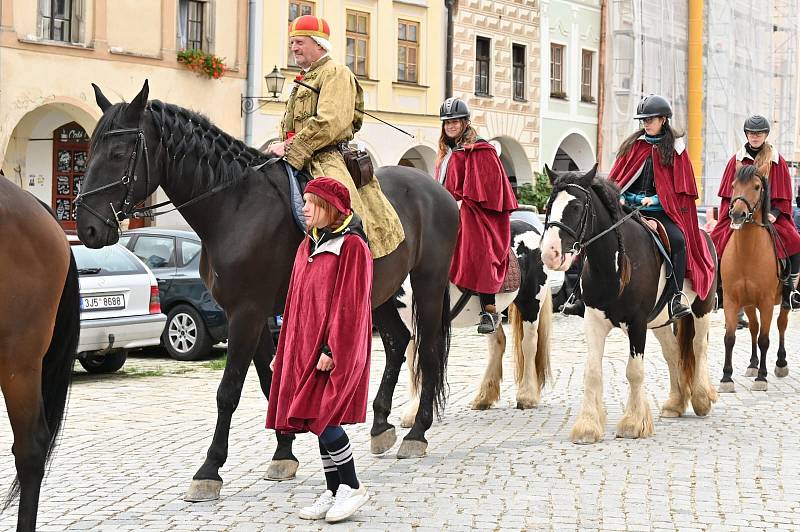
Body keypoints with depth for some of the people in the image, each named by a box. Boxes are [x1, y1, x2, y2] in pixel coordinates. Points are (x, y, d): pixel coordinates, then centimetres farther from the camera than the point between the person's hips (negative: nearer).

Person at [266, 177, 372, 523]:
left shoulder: (352, 247, -11)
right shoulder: (307, 246, 14)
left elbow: (350, 304, -16)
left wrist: (332, 348, -21)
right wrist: (283, 352, 16)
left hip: (335, 350, -8)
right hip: (305, 347, 8)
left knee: (320, 416, -13)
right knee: (320, 422, 8)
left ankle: (352, 487, -1)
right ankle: (334, 492, 15)